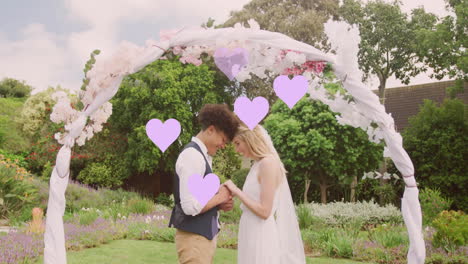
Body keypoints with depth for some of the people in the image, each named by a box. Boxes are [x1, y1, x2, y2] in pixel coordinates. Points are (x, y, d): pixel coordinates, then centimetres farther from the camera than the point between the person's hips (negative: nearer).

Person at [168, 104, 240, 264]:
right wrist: (219, 197, -11)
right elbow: (190, 206, -26)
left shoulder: (203, 155, 12)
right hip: (194, 237, -9)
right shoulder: (193, 155, -18)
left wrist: (219, 204, 3)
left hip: (206, 234, 9)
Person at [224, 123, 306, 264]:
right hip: (255, 236, 9)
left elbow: (264, 211, -19)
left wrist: (237, 191, -13)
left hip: (263, 238, -9)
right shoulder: (258, 165, 12)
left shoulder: (268, 163, -15)